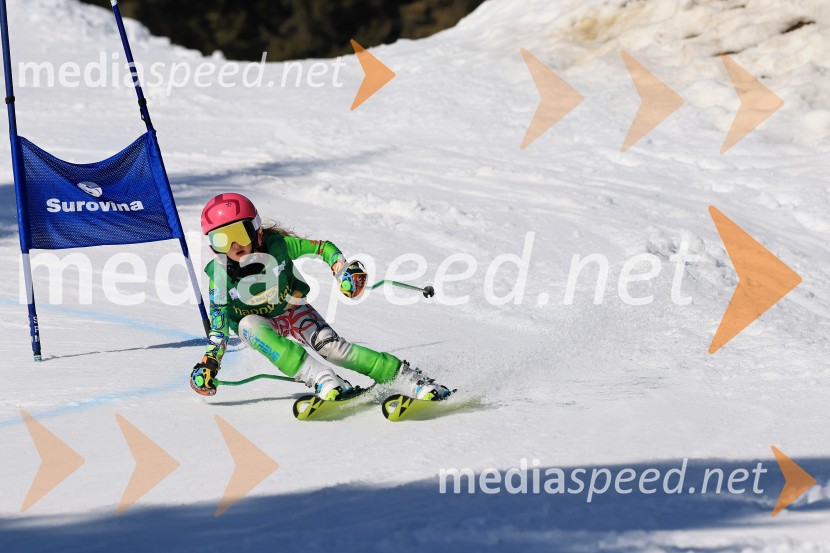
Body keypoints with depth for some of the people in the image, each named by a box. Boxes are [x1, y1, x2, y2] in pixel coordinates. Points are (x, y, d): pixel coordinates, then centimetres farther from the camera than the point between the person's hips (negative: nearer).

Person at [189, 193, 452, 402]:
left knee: (335, 348, -24)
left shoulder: (276, 245, -23)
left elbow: (320, 247, -10)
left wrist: (344, 269, -24)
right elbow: (219, 323, -13)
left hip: (292, 311, 0)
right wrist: (210, 362, -22)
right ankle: (319, 377, -46)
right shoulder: (220, 275, -21)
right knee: (248, 324, -36)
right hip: (260, 324, 0)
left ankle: (409, 378, -21)